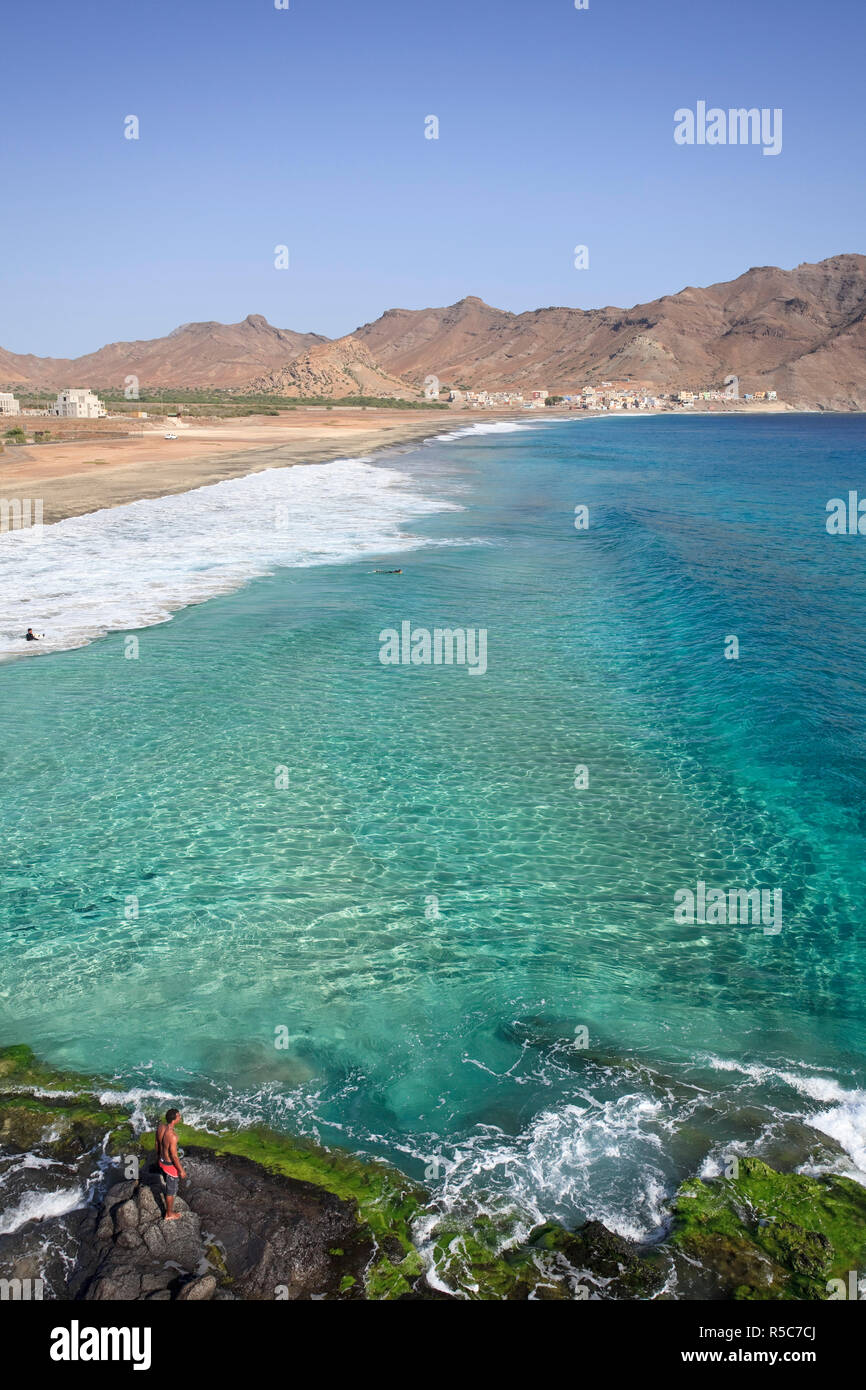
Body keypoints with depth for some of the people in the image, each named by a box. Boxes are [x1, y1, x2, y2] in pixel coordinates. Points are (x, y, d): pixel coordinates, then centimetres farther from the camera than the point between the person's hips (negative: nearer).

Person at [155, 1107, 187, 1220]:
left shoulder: (160, 1127, -14)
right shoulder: (172, 1136, -38)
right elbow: (174, 1156, -27)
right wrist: (181, 1170, -13)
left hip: (162, 1161, 8)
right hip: (171, 1165, -8)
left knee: (169, 1184, 31)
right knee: (172, 1190, 16)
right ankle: (169, 1215, 37)